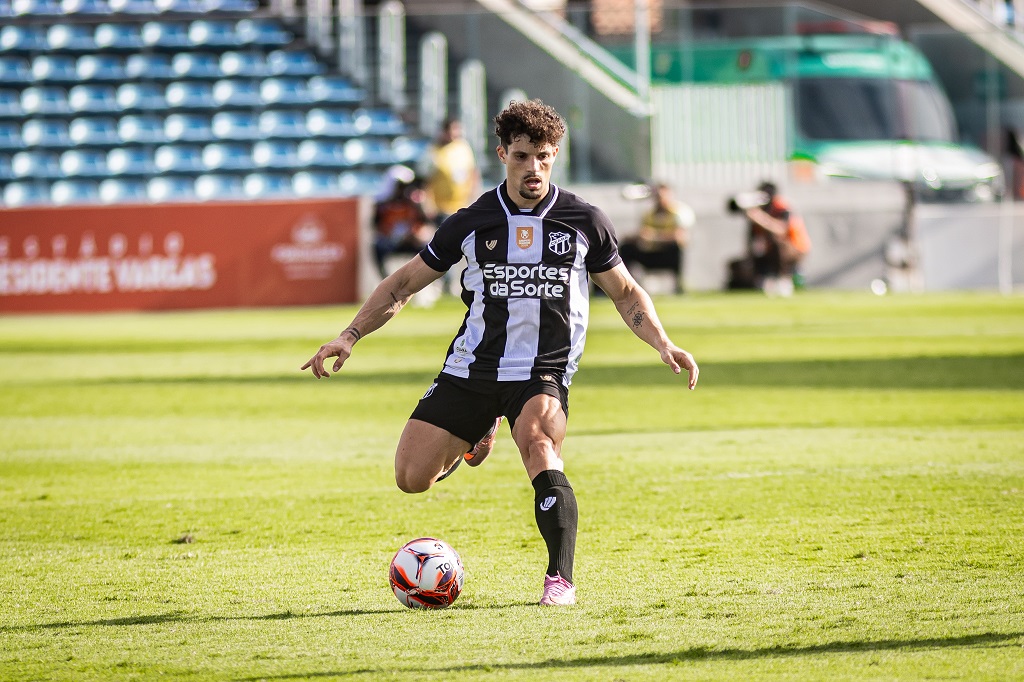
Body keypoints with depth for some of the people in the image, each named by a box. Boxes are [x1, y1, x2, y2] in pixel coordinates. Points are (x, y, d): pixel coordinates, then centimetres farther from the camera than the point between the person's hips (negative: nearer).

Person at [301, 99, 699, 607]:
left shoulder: (583, 222, 2)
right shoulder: (473, 222, 3)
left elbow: (626, 293, 14)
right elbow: (405, 283, 10)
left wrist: (664, 345, -2)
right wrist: (349, 336, 1)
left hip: (543, 373, -2)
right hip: (470, 369, 2)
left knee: (538, 441, -33)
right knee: (411, 477, -4)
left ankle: (561, 579, -27)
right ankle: (476, 435, 30)